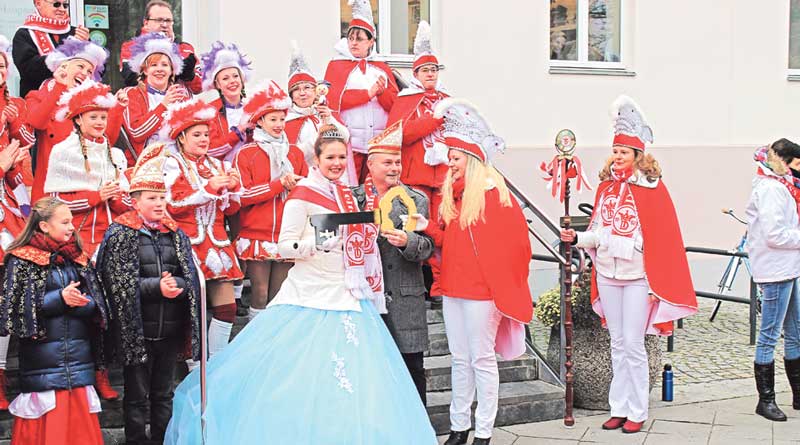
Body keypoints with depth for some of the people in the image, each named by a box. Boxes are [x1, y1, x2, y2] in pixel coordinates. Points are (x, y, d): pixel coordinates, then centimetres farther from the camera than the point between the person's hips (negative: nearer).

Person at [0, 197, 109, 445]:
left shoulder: (79, 259, 11)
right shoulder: (21, 260, -3)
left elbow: (97, 305, 9)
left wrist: (78, 301, -12)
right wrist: (59, 298, -15)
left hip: (79, 356, 4)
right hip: (42, 357, -4)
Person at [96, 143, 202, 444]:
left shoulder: (176, 234, 8)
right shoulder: (120, 234, -3)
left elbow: (190, 277, 3)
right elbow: (120, 283, -10)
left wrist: (176, 284, -18)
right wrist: (157, 286, -20)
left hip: (171, 327, 4)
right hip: (137, 329, -4)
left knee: (164, 394, 13)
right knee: (137, 395, 5)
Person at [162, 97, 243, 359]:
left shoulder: (216, 165, 18)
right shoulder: (172, 164, 2)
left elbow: (230, 208, 18)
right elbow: (173, 205, -10)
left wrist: (233, 188, -2)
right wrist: (209, 189, -16)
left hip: (216, 243, 5)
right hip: (188, 243, -5)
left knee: (227, 306, 0)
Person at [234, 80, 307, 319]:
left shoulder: (295, 153, 13)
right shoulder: (246, 154, 2)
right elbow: (242, 195, -9)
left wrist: (296, 186, -12)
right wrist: (279, 184, -13)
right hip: (256, 236, -3)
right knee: (260, 296, -2)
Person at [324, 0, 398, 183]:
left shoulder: (382, 68, 17)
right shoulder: (337, 65, 6)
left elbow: (395, 105, 10)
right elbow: (332, 100, -8)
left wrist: (382, 93, -11)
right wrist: (368, 93, -9)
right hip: (348, 143, -3)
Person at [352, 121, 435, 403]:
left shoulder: (417, 200, 8)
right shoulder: (353, 198, 8)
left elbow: (427, 247, 1)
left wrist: (407, 241, -18)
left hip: (407, 298, 0)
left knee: (413, 367, 4)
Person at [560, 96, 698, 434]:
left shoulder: (651, 188, -9)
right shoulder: (606, 186, 7)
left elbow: (662, 238, -10)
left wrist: (655, 283, -13)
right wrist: (578, 238, -7)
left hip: (637, 277, -5)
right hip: (607, 275, 5)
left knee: (633, 345, -2)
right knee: (617, 344, 11)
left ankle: (637, 412, 10)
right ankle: (619, 409, 19)